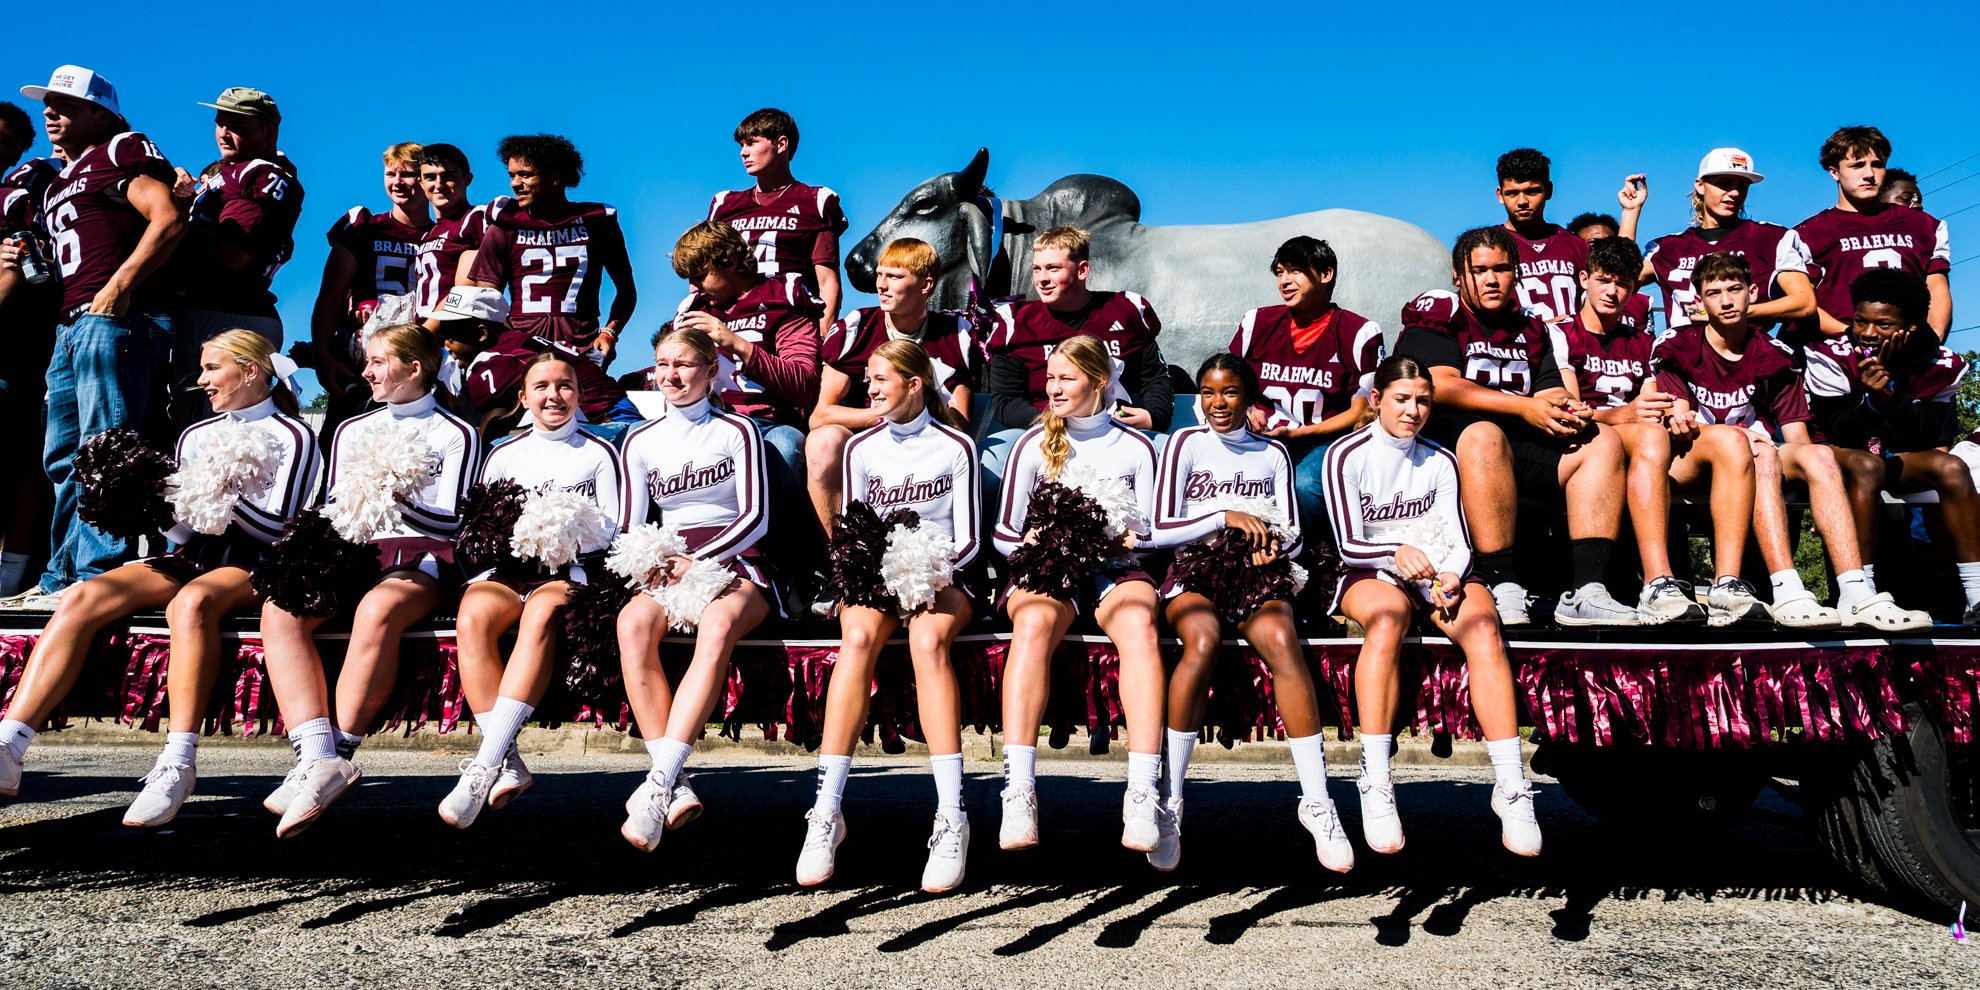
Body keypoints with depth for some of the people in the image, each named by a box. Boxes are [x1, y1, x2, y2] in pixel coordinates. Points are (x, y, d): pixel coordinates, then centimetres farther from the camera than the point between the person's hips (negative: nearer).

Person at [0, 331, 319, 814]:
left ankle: (176, 766, -41)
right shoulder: (195, 435, 24)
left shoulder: (293, 436, 5)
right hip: (192, 556, 6)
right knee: (81, 599, -21)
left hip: (253, 563, -6)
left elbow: (280, 528, -4)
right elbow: (181, 527, 21)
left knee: (192, 601, -39)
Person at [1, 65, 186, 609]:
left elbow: (168, 220, -13)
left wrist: (119, 286, -18)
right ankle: (61, 578, 13)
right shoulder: (56, 187, 29)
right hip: (70, 325, 10)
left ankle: (98, 578, -13)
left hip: (113, 319, -10)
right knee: (61, 457, 8)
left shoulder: (121, 151, 2)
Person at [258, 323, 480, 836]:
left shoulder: (456, 435, 10)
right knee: (279, 608, -27)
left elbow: (449, 523, 1)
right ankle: (318, 759, -37)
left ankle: (336, 754, -31)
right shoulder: (351, 430, 25)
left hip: (421, 558, -5)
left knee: (377, 610, -39)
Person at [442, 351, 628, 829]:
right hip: (506, 570, 3)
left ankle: (485, 764, -42)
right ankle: (506, 762, -35)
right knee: (472, 617, -33)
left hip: (570, 573, -2)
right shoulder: (503, 455, 23)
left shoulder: (599, 454, 16)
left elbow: (613, 534, 7)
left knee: (541, 613, -38)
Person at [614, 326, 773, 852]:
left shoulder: (737, 430, 7)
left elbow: (756, 517, -1)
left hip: (733, 566, -3)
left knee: (717, 625, -38)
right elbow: (632, 527, 13)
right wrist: (650, 566, -9)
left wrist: (697, 560, -14)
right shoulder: (641, 440, 17)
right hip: (668, 568, 3)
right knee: (632, 623, -33)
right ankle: (676, 786, -37)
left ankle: (657, 782, -43)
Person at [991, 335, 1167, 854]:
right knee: (1034, 625, -38)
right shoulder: (1033, 444, 14)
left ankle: (1143, 793, -44)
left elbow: (1146, 536, 14)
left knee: (1140, 627, -36)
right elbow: (1004, 532, 12)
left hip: (1114, 570, 1)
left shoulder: (1135, 447, 14)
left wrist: (1123, 543, -9)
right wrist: (1031, 543, -10)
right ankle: (1019, 792, -45)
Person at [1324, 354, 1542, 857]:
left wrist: (1452, 577, -14)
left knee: (1482, 623, -31)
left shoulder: (1440, 460, 15)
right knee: (1389, 615, -39)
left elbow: (1459, 541, 8)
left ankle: (1511, 785, -34)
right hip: (1370, 574, -3)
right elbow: (1348, 544, -5)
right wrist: (1397, 553, -23)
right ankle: (1375, 785, -41)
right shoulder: (1347, 455, 3)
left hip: (1440, 571, 3)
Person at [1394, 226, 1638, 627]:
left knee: (1602, 440, -13)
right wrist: (1525, 406, -14)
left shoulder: (1533, 329, 22)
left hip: (1524, 445, 6)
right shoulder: (1436, 315, 5)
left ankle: (1585, 591, -25)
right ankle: (1503, 588, -39)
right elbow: (1441, 385, -10)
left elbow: (1553, 394, 13)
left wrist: (1571, 413, -13)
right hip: (1450, 437, -6)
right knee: (1484, 434, -37)